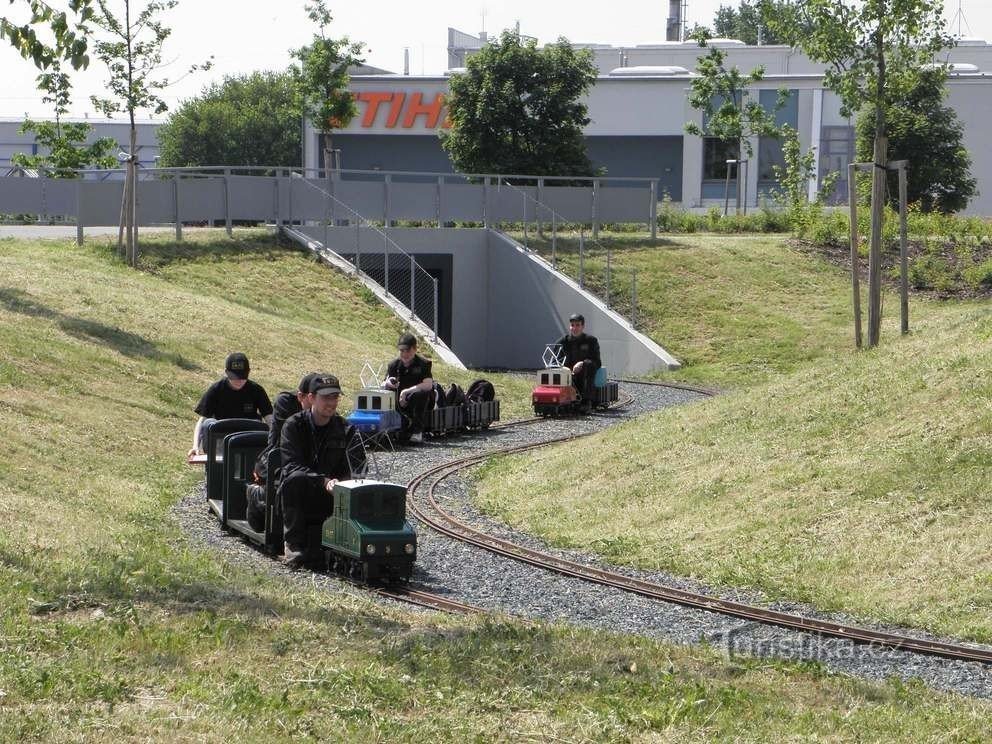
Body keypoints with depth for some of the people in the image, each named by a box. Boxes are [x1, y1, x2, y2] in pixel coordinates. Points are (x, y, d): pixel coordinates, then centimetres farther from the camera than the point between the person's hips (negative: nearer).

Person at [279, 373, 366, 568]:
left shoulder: (346, 431, 5)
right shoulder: (294, 425, -2)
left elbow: (359, 468, -9)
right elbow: (291, 466, -16)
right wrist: (324, 481, -30)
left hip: (330, 498, 2)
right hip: (299, 497, -2)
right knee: (295, 479, -34)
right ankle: (294, 544, -27)